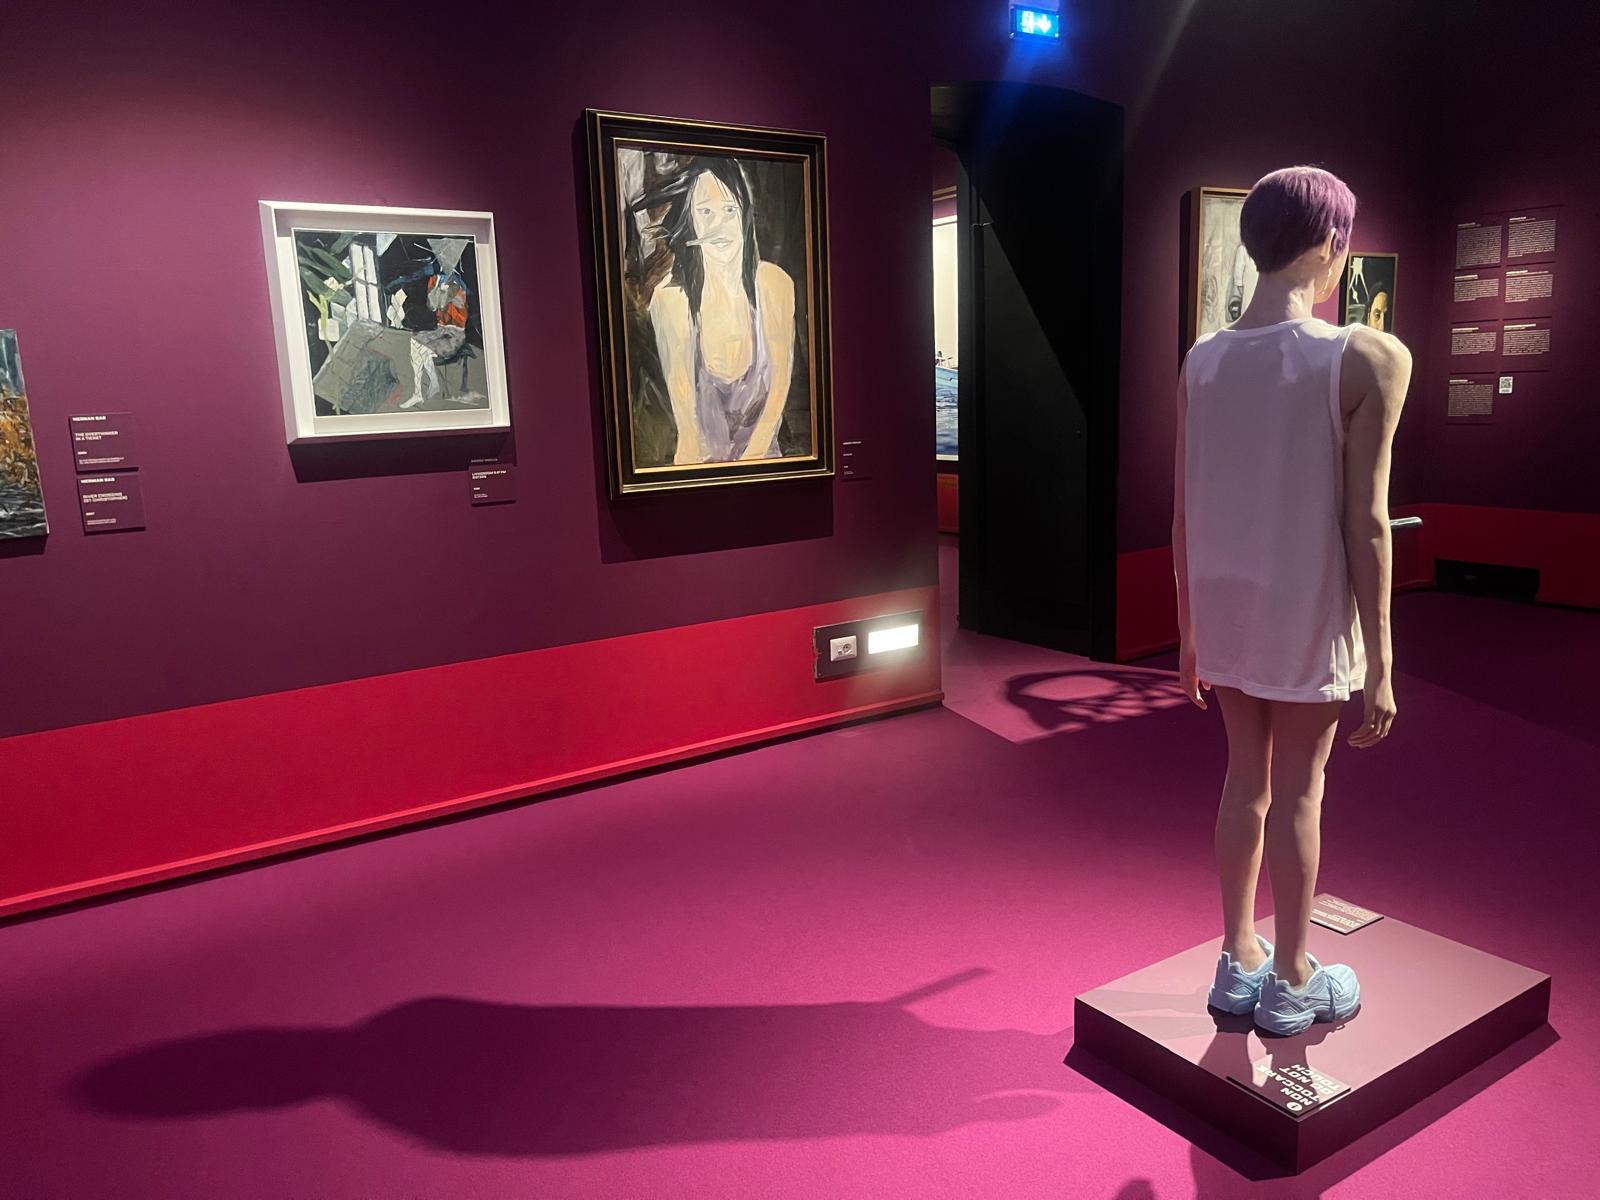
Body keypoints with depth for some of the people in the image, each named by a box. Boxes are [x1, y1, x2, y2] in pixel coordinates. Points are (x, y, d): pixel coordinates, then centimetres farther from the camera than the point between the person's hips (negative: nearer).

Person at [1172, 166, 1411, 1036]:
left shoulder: (1201, 361, -1)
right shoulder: (1367, 358, -14)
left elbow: (1183, 515, 2)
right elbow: (1366, 522, -15)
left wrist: (1190, 632, 12)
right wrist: (1380, 665, -8)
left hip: (1224, 606, 4)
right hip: (1310, 610, -4)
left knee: (1246, 778, 17)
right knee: (1298, 791, 8)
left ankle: (1239, 962, 28)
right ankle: (1291, 981, 25)